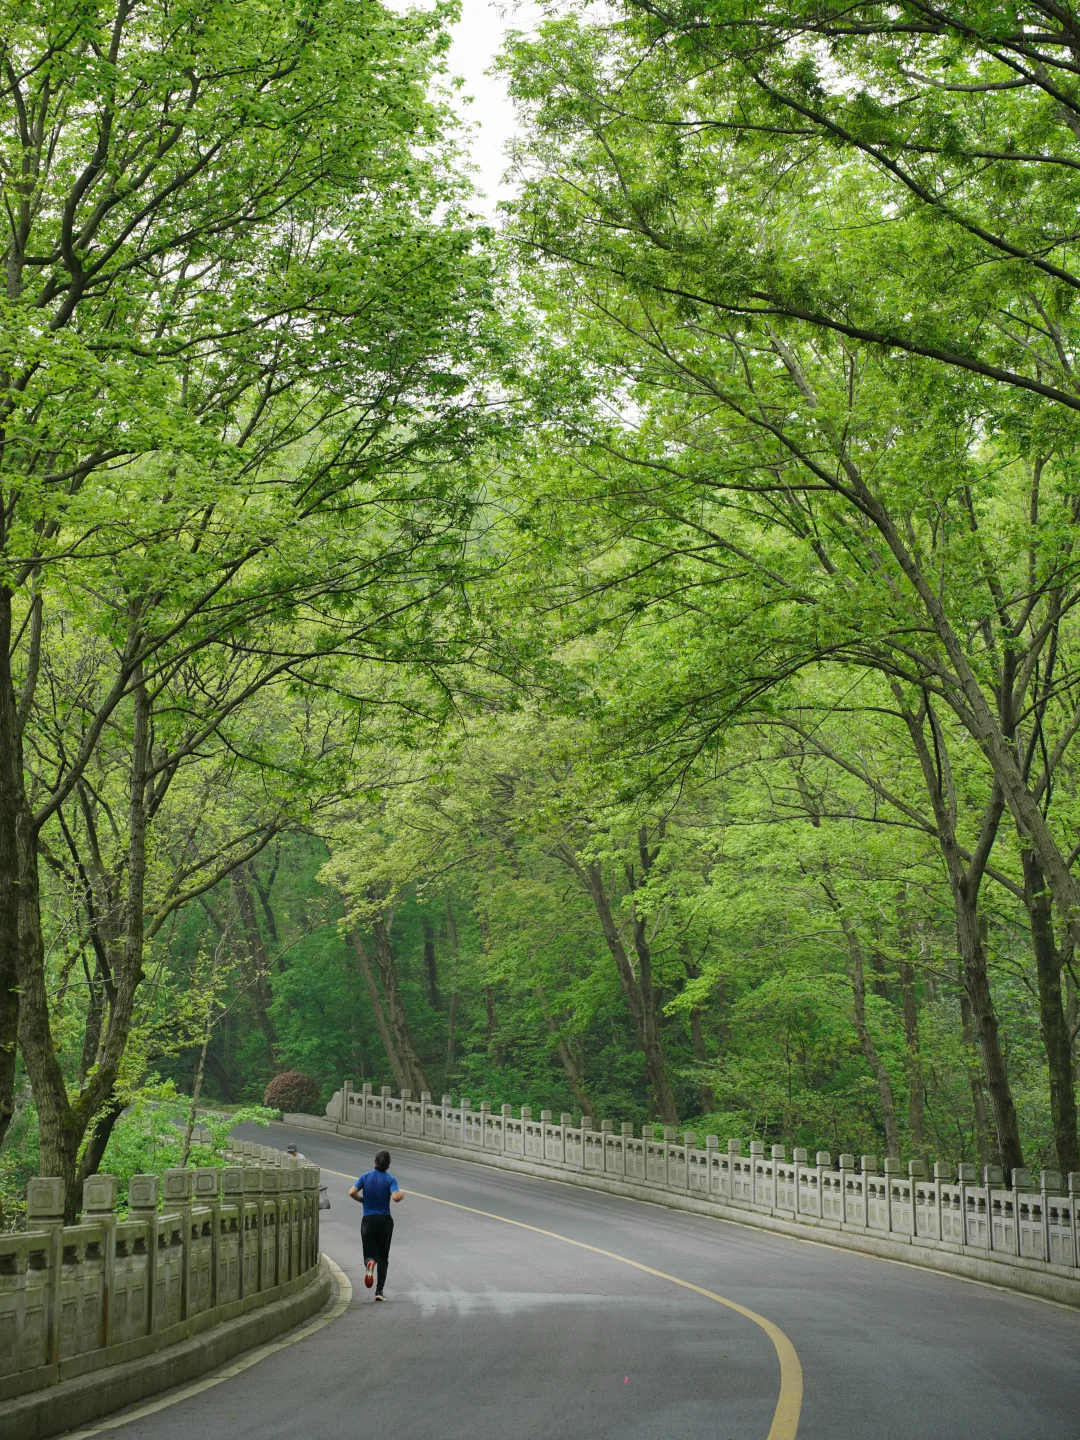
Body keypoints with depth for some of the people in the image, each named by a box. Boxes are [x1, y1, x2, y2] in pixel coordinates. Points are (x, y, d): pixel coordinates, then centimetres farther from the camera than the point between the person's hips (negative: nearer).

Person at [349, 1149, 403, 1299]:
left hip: (368, 1221, 1)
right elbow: (395, 1197, -21)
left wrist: (362, 1199, 8)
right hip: (385, 1220, -1)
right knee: (383, 1256, 12)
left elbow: (352, 1192, -11)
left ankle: (369, 1263, -32)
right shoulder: (390, 1179, -7)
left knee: (369, 1253, 7)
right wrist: (401, 1194, 1)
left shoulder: (365, 1177, 0)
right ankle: (379, 1291, 5)